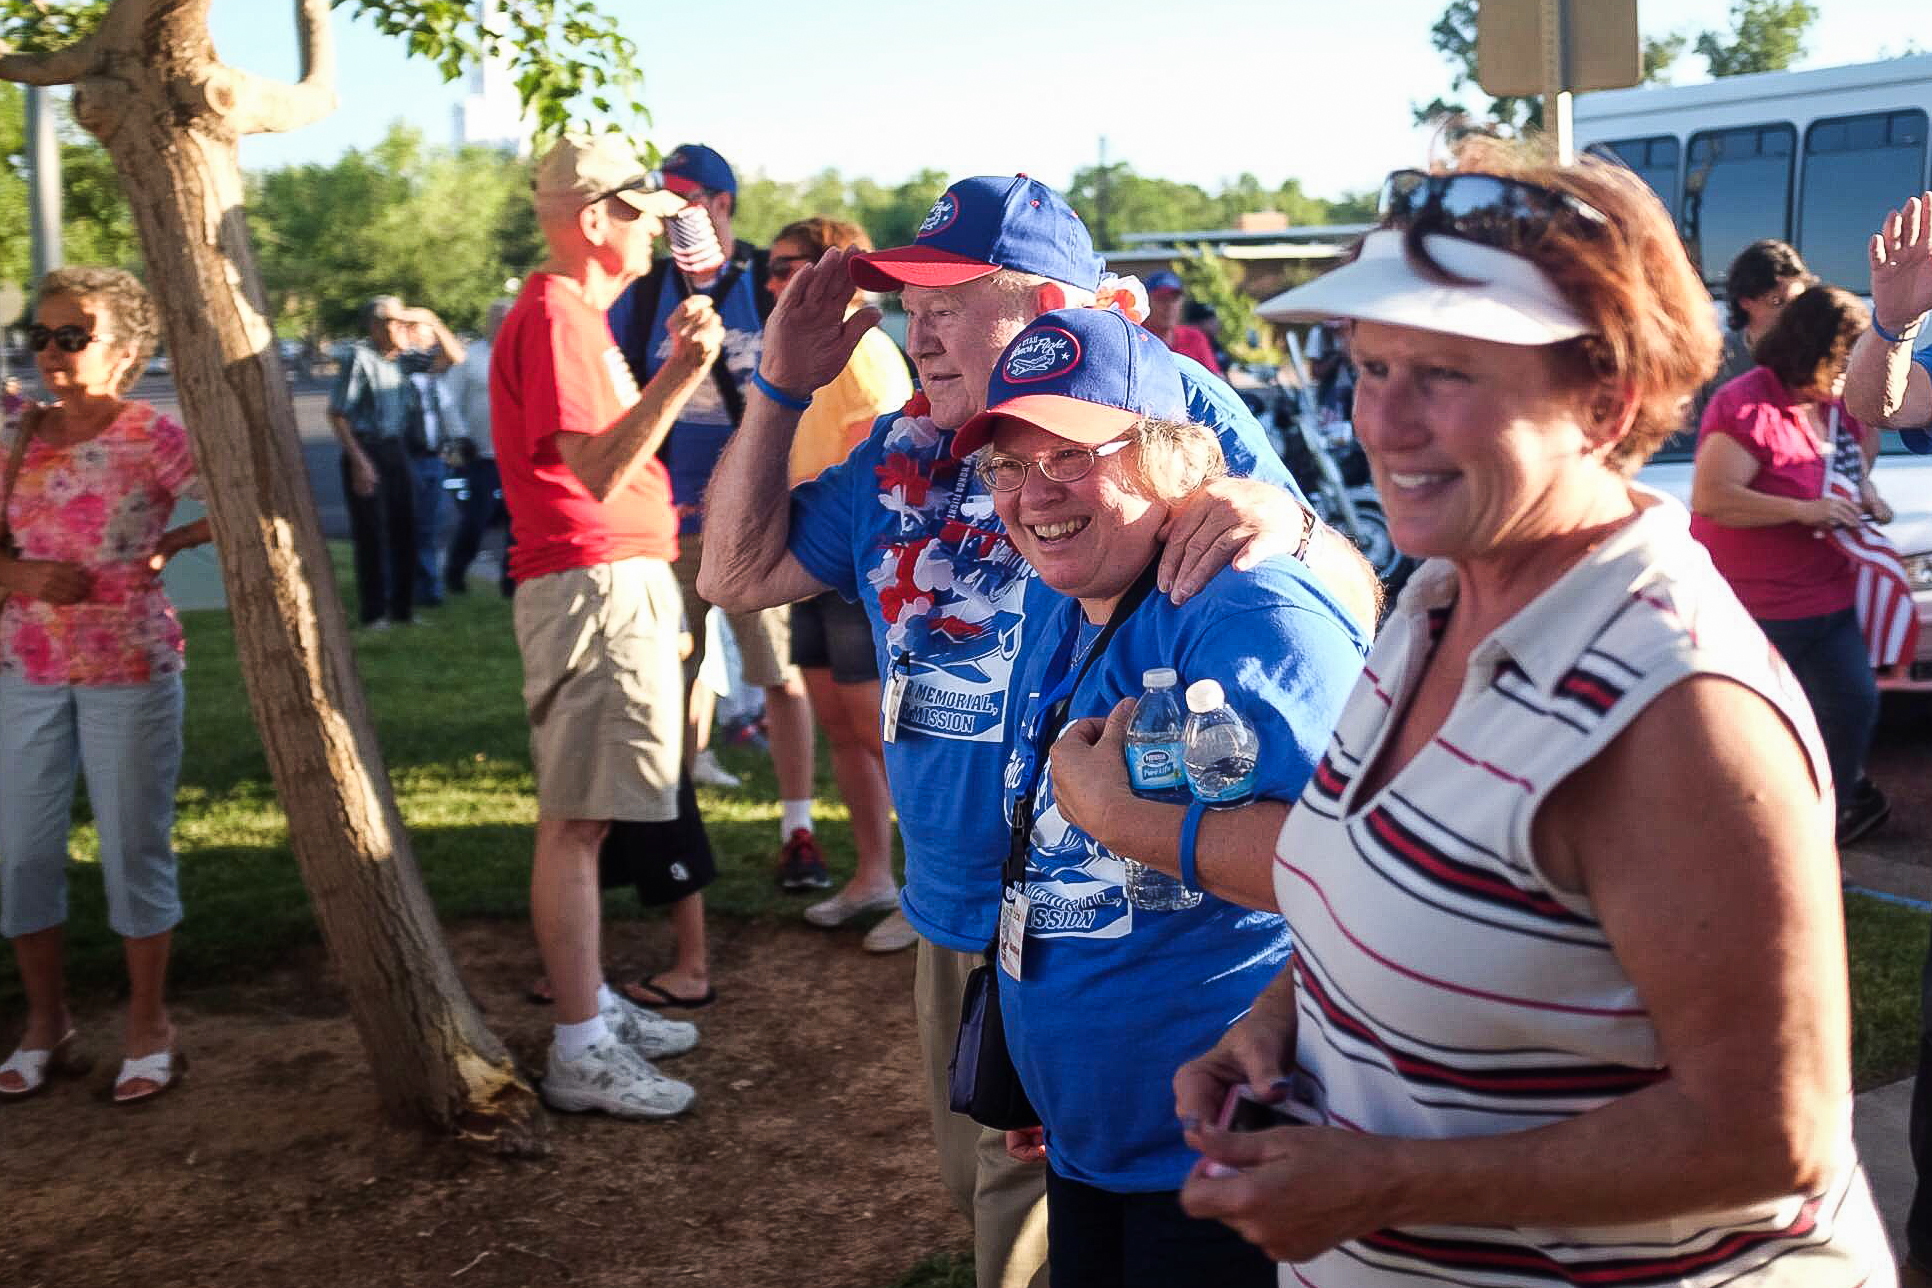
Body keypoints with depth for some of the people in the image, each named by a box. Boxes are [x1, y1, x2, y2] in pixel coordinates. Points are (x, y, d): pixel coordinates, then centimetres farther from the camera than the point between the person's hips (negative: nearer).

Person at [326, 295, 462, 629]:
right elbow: (337, 414, -13)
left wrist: (432, 322, -4)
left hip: (397, 449, 6)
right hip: (365, 450, -6)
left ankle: (402, 608, 19)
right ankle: (373, 614, 6)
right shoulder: (360, 357, -14)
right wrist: (358, 461, -16)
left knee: (403, 529, 9)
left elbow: (454, 357, 9)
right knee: (370, 534, -2)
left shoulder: (404, 357, 4)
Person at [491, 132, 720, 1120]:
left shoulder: (577, 314, 20)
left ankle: (593, 1004, 26)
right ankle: (582, 1053, -2)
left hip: (619, 584, 11)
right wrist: (680, 375, -25)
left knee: (581, 814, 15)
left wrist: (674, 369, 20)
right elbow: (599, 471, -22)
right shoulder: (554, 315, -14)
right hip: (595, 584, -11)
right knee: (575, 820, -7)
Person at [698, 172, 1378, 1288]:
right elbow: (737, 572, 9)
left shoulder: (1173, 408, -10)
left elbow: (1359, 614, -13)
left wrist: (1285, 525, -36)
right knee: (980, 1188, 24)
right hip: (955, 914, 6)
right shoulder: (906, 452, 7)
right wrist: (783, 386, 0)